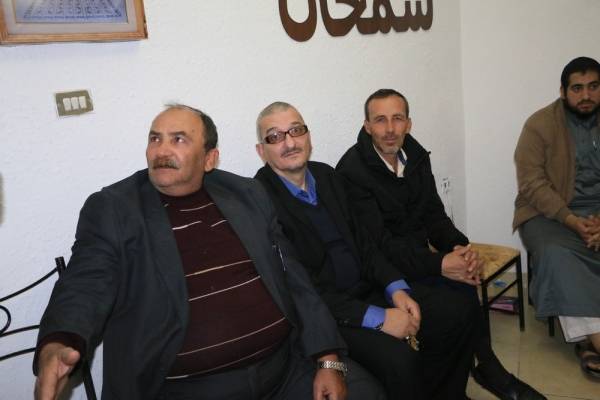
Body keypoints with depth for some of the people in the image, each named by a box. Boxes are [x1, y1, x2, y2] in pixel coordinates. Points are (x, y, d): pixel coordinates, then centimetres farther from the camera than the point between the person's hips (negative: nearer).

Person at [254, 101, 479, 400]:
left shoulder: (325, 174, 7)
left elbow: (360, 239, 13)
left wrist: (395, 288, -2)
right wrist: (376, 318, -22)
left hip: (368, 288, 8)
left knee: (458, 315, 2)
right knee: (399, 358, -29)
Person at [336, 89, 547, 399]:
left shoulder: (416, 156, 4)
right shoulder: (352, 171, -18)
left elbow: (434, 214, 6)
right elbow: (379, 243, -22)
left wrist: (460, 248, -15)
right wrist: (439, 264, -30)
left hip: (417, 254, 6)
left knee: (463, 279, -21)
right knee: (459, 290, -24)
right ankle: (487, 368, 1)